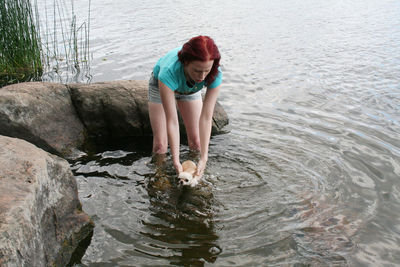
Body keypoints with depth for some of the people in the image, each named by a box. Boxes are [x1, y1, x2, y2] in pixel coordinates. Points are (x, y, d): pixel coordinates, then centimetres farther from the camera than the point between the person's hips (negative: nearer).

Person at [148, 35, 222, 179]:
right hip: (161, 84, -2)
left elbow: (206, 116, -35)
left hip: (190, 88, 2)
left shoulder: (215, 74, -39)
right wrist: (176, 160, -40)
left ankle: (196, 176, 24)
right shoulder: (169, 71, -47)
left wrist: (204, 157, -36)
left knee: (196, 141, 0)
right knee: (160, 144, -5)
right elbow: (172, 120, -42)